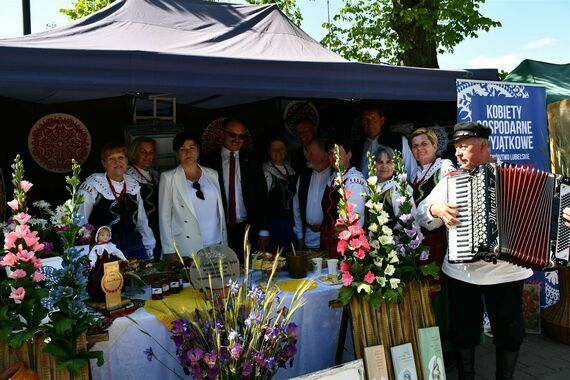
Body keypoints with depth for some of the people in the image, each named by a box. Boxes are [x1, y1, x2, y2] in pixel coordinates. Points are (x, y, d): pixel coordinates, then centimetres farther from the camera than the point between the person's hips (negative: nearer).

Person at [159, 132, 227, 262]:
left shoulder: (212, 174, 9)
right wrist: (169, 251, -6)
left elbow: (220, 210, 12)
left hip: (216, 245, 3)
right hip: (186, 250, -3)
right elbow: (164, 216, -1)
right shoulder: (168, 178, 0)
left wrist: (225, 243, 9)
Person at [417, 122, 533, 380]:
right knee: (463, 331, 11)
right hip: (461, 272, 1)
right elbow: (422, 215, 3)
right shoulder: (451, 180, 5)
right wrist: (436, 210, -17)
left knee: (509, 332, 12)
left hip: (505, 272, -1)